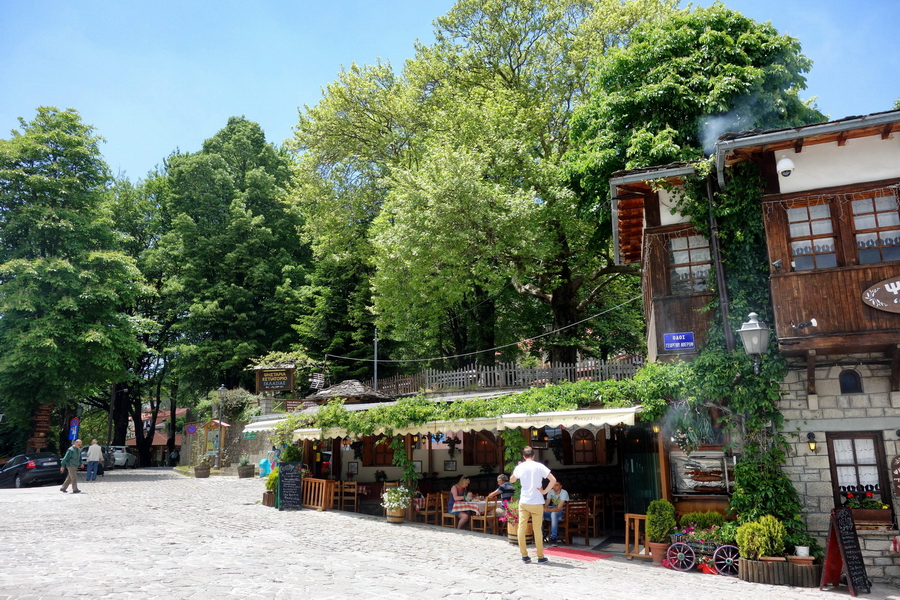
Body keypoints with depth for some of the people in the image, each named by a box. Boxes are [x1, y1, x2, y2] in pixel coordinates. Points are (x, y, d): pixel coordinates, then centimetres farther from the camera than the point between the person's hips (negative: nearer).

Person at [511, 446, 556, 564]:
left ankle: (524, 555, 9)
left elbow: (512, 480, 19)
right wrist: (545, 491, -6)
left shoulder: (520, 467, 0)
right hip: (537, 502, -1)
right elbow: (553, 480, -15)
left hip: (523, 502, 1)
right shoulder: (539, 466, -6)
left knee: (522, 529, 7)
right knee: (537, 530, 6)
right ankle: (540, 556, 13)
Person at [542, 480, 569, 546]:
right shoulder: (550, 492, -2)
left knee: (553, 513, -40)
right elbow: (546, 505, -2)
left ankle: (553, 538, -35)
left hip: (562, 513, -5)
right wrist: (543, 509, -27)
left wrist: (547, 509, -41)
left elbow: (559, 509, -27)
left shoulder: (564, 493, -19)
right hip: (552, 510, 5)